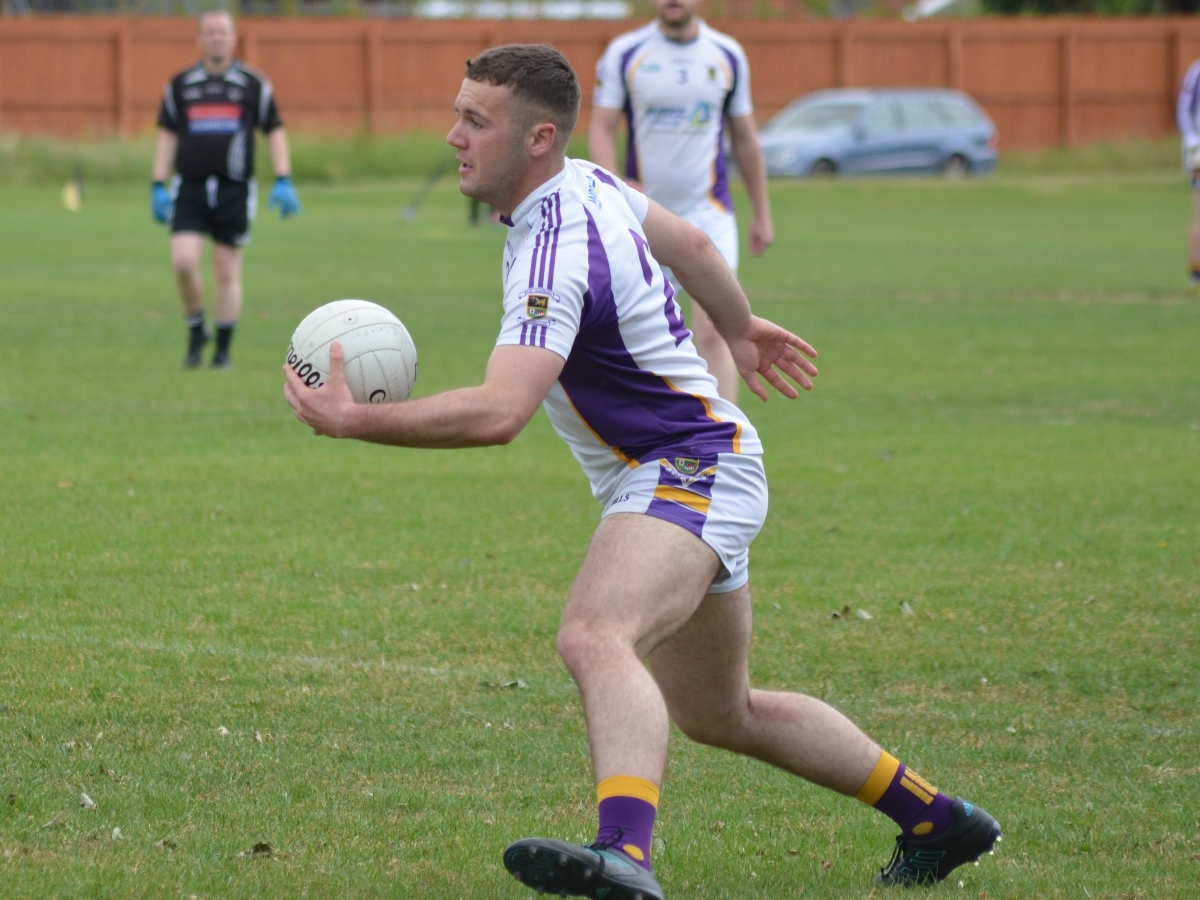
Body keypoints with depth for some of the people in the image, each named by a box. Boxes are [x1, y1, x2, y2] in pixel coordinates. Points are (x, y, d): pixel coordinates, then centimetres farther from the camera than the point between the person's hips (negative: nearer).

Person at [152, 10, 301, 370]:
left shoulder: (253, 84, 4)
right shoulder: (180, 85, 8)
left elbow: (275, 132, 7)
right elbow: (167, 135, 12)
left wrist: (283, 182, -3)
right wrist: (159, 186, 5)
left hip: (235, 189, -1)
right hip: (190, 188, 1)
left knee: (227, 273, 1)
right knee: (183, 261, -15)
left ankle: (223, 350, 11)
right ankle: (196, 330, 7)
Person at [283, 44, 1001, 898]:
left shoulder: (558, 252, -25)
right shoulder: (584, 183, 5)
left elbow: (500, 412, -36)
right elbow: (689, 243, 24)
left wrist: (357, 420, -35)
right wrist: (741, 330, 42)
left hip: (689, 470, -11)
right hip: (675, 480, 11)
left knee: (595, 639, -38)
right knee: (722, 714, 25)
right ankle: (935, 820, 40)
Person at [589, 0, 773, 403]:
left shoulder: (727, 55, 4)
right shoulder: (623, 53, -1)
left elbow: (744, 138, 13)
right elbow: (601, 128, -6)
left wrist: (762, 214, 14)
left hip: (709, 215, 0)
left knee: (713, 331, -14)